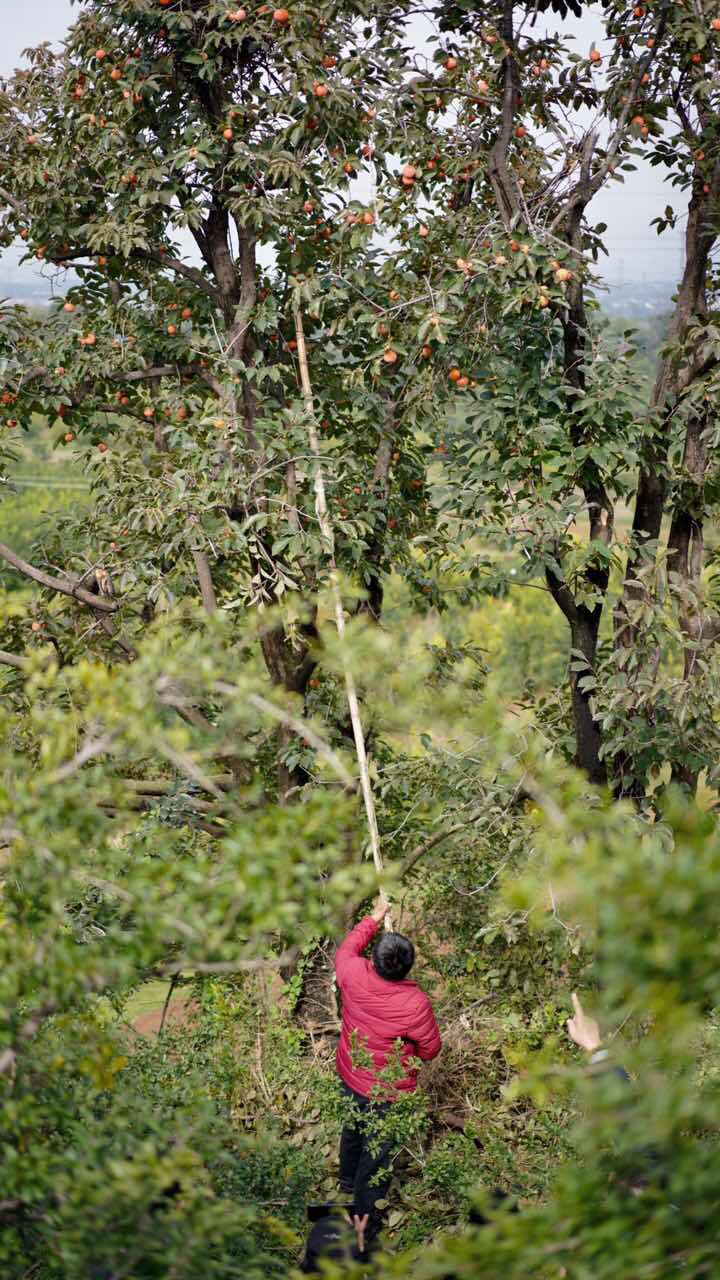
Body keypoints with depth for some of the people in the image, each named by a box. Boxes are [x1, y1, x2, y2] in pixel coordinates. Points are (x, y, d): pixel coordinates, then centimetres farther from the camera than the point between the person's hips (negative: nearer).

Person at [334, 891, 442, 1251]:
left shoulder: (354, 974, -23)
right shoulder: (415, 1003, -32)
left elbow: (345, 950, 4)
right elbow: (431, 1049, -14)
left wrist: (374, 918, 13)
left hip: (350, 1077, 6)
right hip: (387, 1093, -5)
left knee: (355, 1127, 33)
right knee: (378, 1154, 10)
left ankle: (348, 1180, 59)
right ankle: (366, 1228, 20)